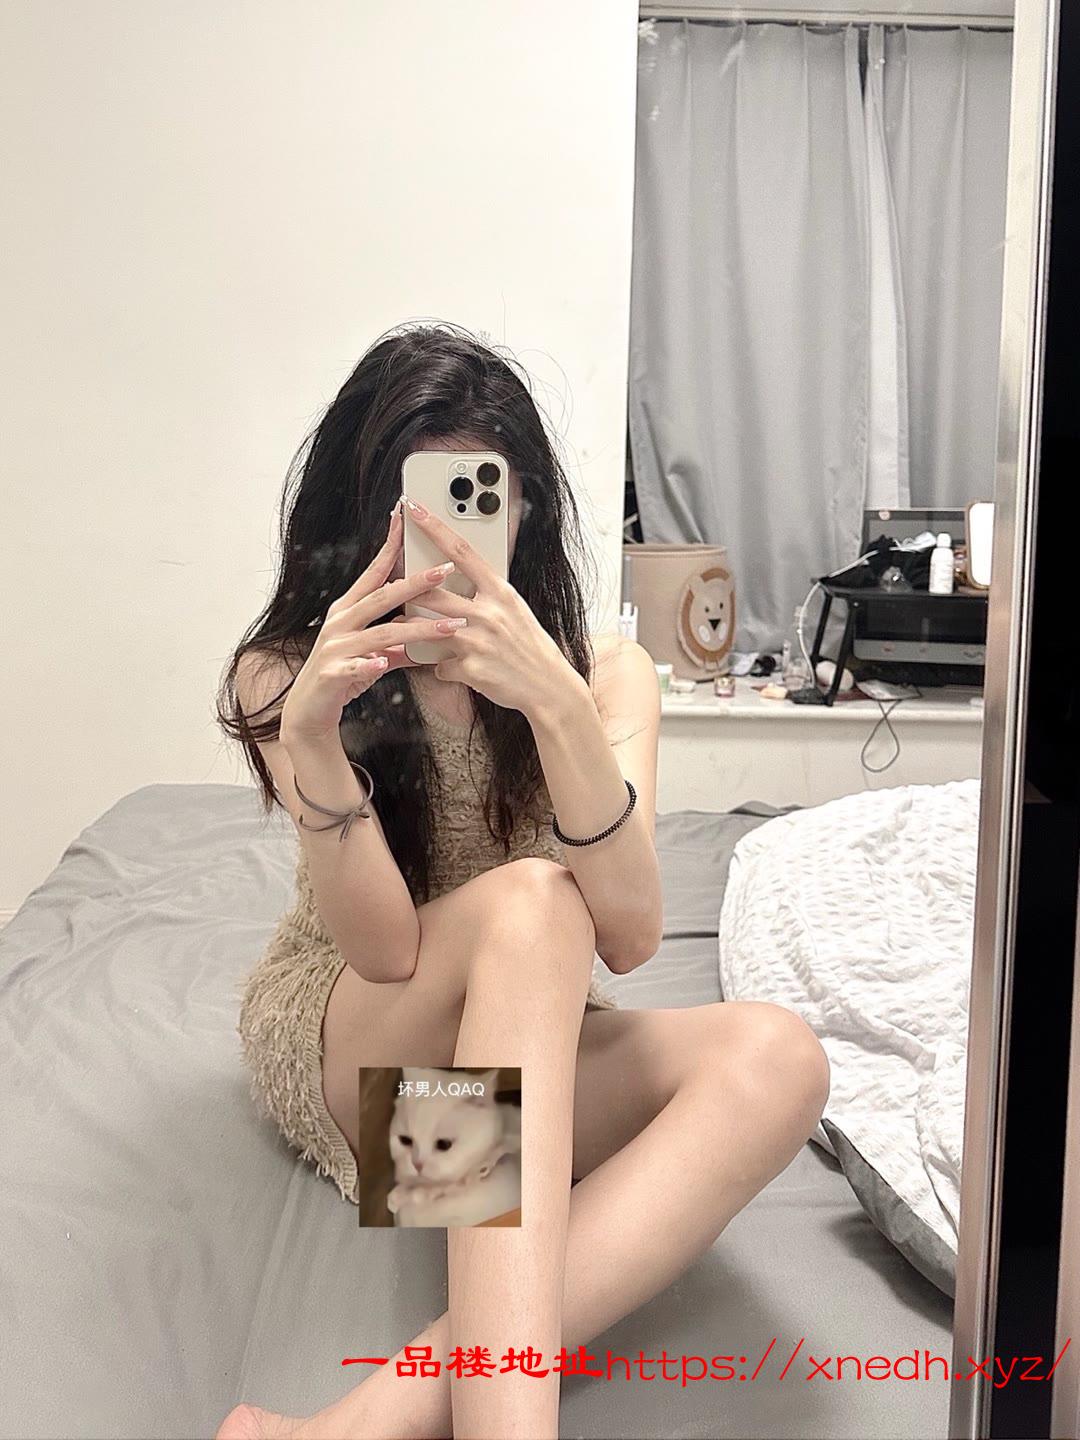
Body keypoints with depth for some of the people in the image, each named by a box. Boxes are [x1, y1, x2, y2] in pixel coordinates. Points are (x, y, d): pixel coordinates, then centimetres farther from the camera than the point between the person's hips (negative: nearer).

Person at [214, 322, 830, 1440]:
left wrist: (558, 704, -37)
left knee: (775, 1057, -30)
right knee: (527, 905, -35)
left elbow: (630, 937, -23)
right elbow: (385, 950, -23)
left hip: (530, 1061, 3)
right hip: (336, 1049, -2)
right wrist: (310, 737, -40)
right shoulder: (289, 674, -10)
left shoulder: (606, 672, -7)